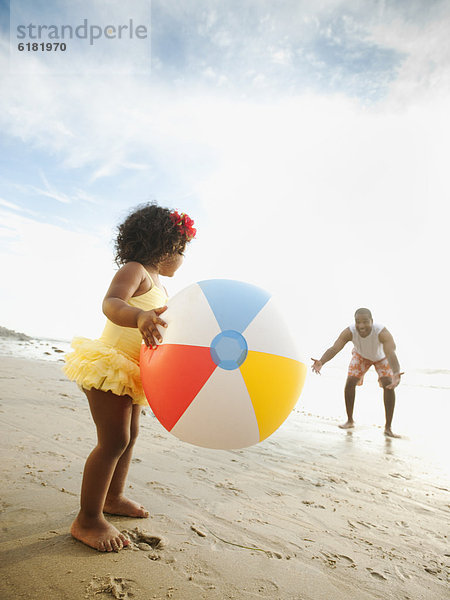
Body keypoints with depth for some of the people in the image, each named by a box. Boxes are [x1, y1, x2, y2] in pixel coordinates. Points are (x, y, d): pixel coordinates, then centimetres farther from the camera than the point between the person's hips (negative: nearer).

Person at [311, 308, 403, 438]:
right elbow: (334, 349, -46)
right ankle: (350, 421, 10)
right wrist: (321, 362, -66)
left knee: (389, 385, -18)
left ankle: (388, 428, -5)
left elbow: (391, 354, -55)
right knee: (350, 382, -11)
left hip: (381, 356, -2)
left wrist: (396, 374, -74)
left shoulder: (382, 333, -43)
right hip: (361, 355, 2)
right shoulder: (349, 332, -37)